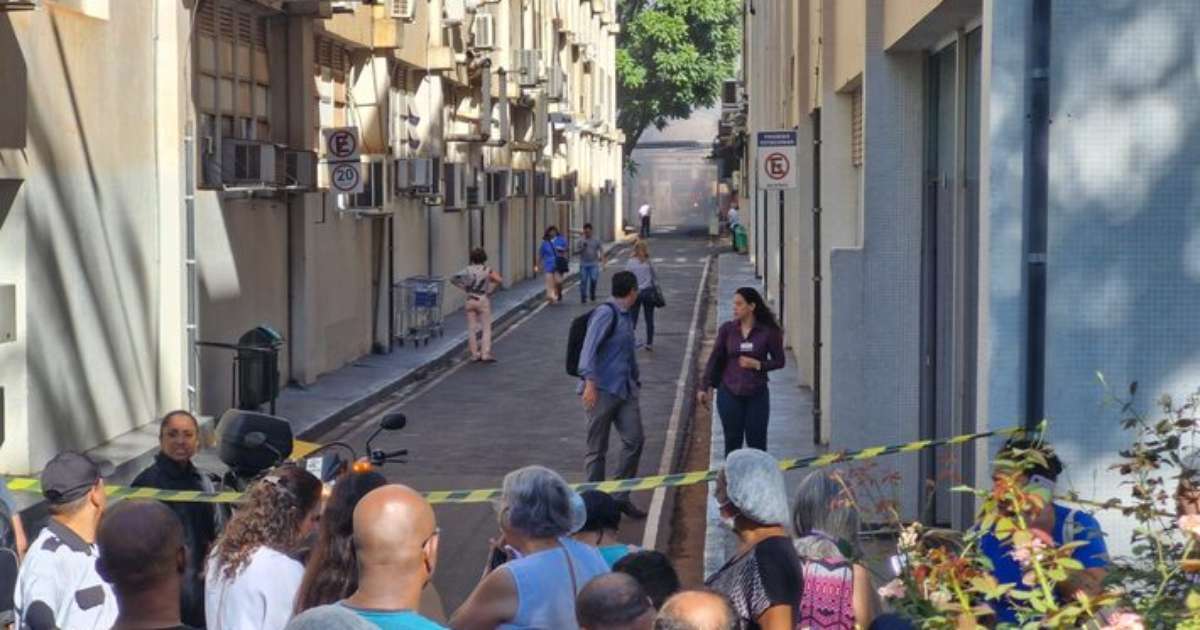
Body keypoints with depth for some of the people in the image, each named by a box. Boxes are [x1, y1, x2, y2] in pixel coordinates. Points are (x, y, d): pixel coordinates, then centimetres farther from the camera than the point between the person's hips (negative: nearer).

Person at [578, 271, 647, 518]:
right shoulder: (606, 314, -12)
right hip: (602, 391, -8)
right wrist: (589, 382, -30)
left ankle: (621, 497, 11)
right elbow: (589, 348, -21)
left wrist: (636, 381, 30)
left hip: (624, 390, 8)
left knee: (634, 439, 0)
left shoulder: (626, 317, 16)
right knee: (597, 449, 1)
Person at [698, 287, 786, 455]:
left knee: (757, 442, 3)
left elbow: (779, 361, 1)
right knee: (732, 441, 8)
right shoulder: (727, 329, -1)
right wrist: (705, 387, -2)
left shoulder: (768, 332, -5)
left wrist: (757, 364, -15)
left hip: (757, 395, -1)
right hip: (730, 394, 1)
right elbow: (714, 359, 2)